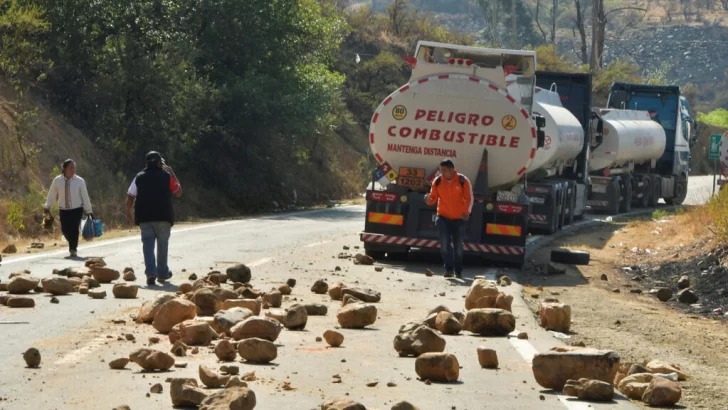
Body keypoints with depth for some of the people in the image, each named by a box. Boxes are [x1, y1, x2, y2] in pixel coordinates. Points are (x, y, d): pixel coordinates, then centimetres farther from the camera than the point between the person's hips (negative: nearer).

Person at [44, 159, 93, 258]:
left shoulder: (79, 181, -6)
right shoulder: (57, 180, -4)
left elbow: (85, 197, -1)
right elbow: (51, 195, 5)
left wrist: (88, 211, 1)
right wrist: (47, 208, 9)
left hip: (77, 210, -2)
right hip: (63, 210, 2)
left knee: (74, 229, -11)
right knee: (65, 230, 1)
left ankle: (73, 249, 2)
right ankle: (73, 246, 30)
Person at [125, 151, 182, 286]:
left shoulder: (139, 177, 7)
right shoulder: (167, 177, 1)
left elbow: (130, 197, 3)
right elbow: (178, 193, 13)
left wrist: (128, 213, 12)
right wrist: (173, 175, 18)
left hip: (144, 217, 1)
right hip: (163, 217, -1)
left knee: (148, 244, 0)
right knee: (162, 244, 11)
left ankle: (151, 272, -17)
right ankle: (162, 274, 17)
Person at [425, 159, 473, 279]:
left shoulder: (463, 181, -9)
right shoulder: (438, 181, -2)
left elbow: (469, 198, -5)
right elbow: (433, 197, 4)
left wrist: (467, 211, -21)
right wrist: (429, 200, -19)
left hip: (458, 218, -1)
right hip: (443, 217, 1)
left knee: (458, 246, 8)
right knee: (445, 243, -15)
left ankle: (458, 272, 23)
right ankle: (449, 269, -9)